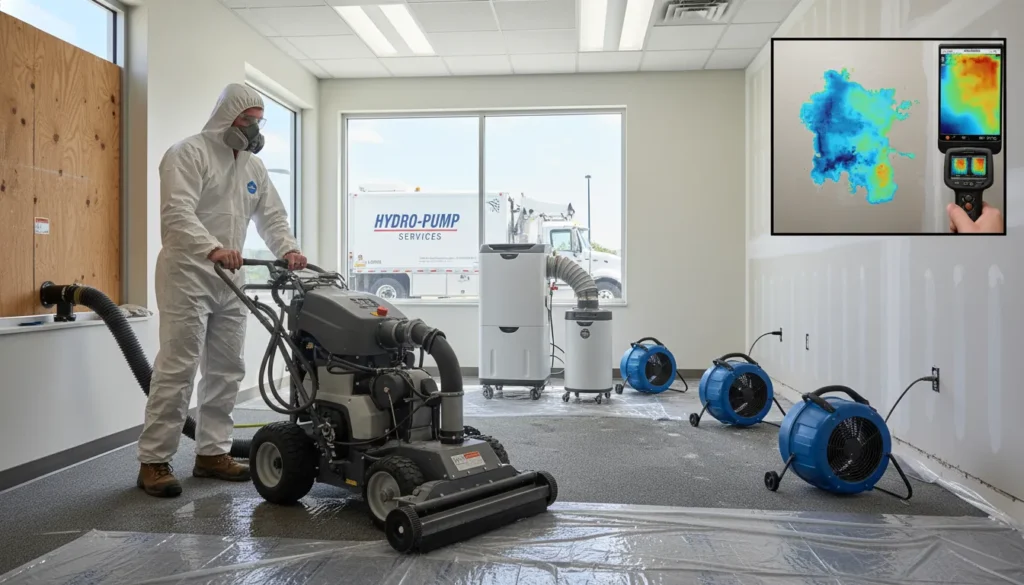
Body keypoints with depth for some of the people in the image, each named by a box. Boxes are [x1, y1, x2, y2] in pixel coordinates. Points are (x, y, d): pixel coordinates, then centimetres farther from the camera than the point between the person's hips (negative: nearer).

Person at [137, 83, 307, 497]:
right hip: (187, 275, -7)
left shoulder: (253, 166, 16)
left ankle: (212, 453, 18)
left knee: (227, 370, 8)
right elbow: (177, 213, -22)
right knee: (177, 369, -8)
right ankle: (154, 461, 0)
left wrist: (287, 248, -5)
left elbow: (271, 215, 15)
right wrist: (212, 248, -38)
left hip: (230, 280, 8)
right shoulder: (188, 154, -8)